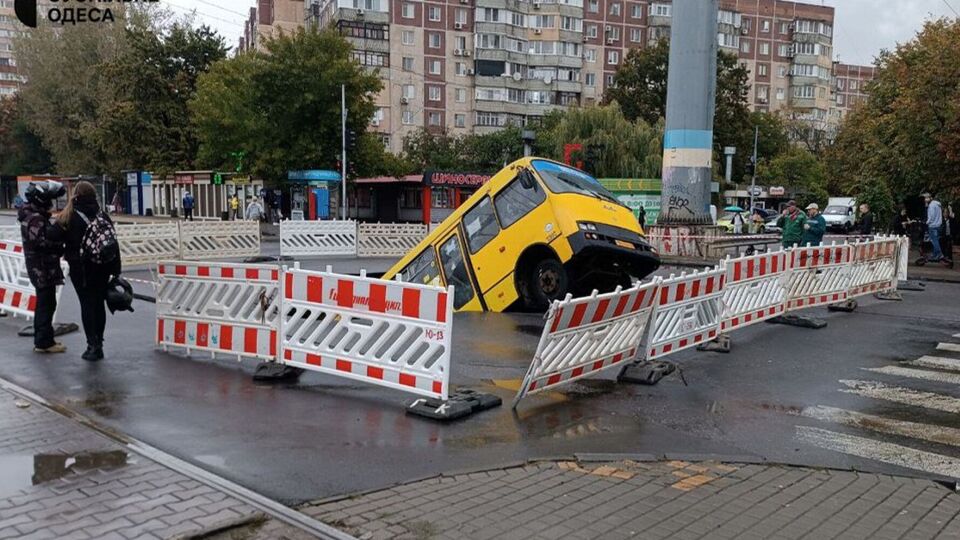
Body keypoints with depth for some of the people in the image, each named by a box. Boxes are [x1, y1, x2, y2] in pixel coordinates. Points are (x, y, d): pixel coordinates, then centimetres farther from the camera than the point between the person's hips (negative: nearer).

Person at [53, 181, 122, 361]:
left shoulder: (69, 218, -9)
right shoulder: (103, 216, 0)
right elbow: (114, 244, 1)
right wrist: (116, 269, 6)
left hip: (81, 268, -3)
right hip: (103, 267, 3)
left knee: (87, 304, 2)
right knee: (99, 303, 11)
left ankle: (93, 345, -3)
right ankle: (98, 344, 16)